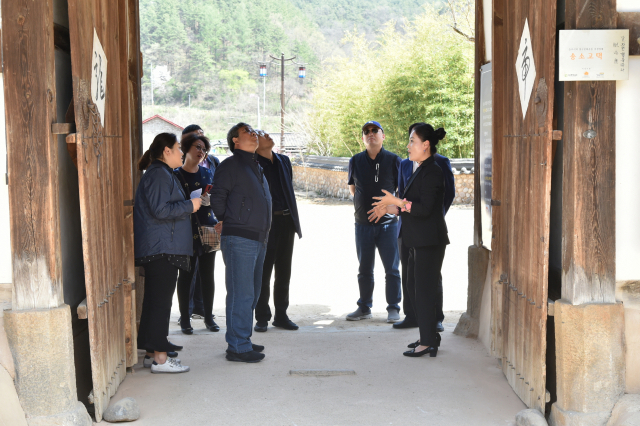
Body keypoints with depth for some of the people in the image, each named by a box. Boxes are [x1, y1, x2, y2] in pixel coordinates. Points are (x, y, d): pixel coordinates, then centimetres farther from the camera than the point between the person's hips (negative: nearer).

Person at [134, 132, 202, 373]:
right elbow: (160, 210, -22)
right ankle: (159, 358, -6)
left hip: (163, 249, 11)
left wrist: (190, 204, 19)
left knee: (156, 300, 13)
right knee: (160, 301, -9)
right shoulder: (159, 175, -13)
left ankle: (153, 351, 20)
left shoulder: (162, 174, 21)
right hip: (162, 249, -11)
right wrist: (190, 206, -12)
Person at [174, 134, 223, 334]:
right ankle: (185, 318, 12)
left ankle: (208, 316, 18)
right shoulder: (176, 175, -1)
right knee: (186, 275, 1)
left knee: (207, 274, 7)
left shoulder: (207, 173, 11)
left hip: (208, 229, 4)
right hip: (186, 232, -3)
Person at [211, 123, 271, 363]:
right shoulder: (230, 165, -6)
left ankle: (242, 341, 24)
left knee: (252, 294, 14)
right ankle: (238, 347, -3)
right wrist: (230, 223, 1)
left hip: (258, 240, 9)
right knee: (241, 294, -8)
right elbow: (217, 199, -9)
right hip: (239, 241, -9)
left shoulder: (256, 167, 21)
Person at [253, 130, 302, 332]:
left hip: (286, 222, 6)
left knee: (284, 271, 11)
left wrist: (295, 221, 14)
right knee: (263, 272, 2)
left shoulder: (284, 161, 13)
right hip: (266, 224, -6)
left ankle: (281, 315, 20)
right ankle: (262, 317, 11)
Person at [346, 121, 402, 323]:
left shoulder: (394, 160, -2)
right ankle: (364, 307, 21)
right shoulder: (355, 161, 6)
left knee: (391, 268, 1)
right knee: (364, 269, 11)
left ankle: (393, 308, 11)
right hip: (363, 223, 3)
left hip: (388, 223, -3)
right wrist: (363, 204, 12)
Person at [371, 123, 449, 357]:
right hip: (420, 240, 10)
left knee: (425, 289, -6)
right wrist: (390, 209, 18)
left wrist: (396, 201, -21)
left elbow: (425, 209, -22)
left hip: (429, 241, -10)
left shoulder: (432, 171, -16)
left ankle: (428, 342, 0)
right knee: (424, 288, 15)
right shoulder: (422, 170, 16)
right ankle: (429, 338, 23)